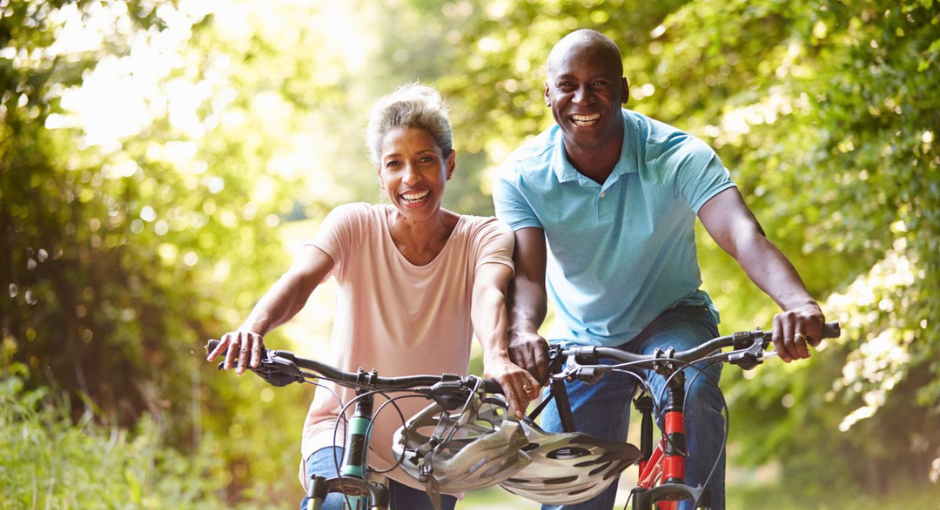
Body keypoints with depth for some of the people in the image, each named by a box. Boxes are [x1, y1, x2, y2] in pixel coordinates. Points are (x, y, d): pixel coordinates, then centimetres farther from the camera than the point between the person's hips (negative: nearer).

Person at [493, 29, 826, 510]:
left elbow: (745, 235, -38)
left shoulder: (679, 156, -24)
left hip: (671, 319, -2)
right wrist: (522, 331, -54)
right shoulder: (522, 176, -17)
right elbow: (526, 273, -28)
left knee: (692, 397, -35)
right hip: (582, 339, 2)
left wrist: (798, 302, -59)